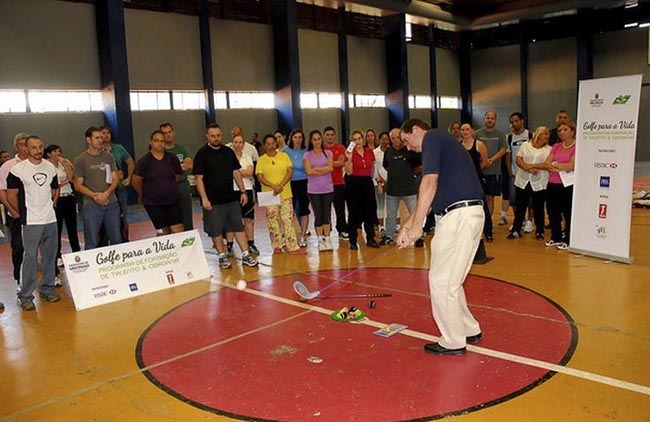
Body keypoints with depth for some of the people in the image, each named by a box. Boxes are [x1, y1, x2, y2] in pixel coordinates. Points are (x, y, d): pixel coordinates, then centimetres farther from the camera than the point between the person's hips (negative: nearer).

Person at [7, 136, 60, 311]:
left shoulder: (50, 167, 8)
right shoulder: (18, 170, -8)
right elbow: (11, 196, -3)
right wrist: (23, 213, 4)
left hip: (51, 219, 5)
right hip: (31, 222, -5)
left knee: (50, 257, 10)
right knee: (30, 258, -5)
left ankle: (47, 289, 24)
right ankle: (25, 296, 3)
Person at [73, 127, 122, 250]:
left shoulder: (108, 156, 10)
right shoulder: (80, 160, 1)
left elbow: (115, 178, 5)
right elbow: (78, 186, 0)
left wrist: (106, 193, -12)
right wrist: (94, 195, -16)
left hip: (111, 203, 3)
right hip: (91, 205, -3)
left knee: (116, 239, 9)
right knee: (91, 243, 0)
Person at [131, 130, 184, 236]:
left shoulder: (172, 158, 0)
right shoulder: (144, 161, -9)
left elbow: (178, 176, 14)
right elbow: (136, 182, -4)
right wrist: (144, 196, 6)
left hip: (172, 201, 3)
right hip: (153, 203, -2)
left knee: (179, 231, -5)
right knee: (163, 232, 2)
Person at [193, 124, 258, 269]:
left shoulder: (229, 152, 8)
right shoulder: (201, 154, -5)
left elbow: (236, 173, 13)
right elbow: (199, 178, -8)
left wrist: (243, 192, 7)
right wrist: (204, 199, -15)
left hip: (231, 198, 4)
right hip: (213, 201, -4)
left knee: (239, 227, 6)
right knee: (216, 231, 5)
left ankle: (246, 255, 12)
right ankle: (222, 256, 18)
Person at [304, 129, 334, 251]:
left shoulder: (328, 153, 7)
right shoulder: (307, 155, 3)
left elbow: (331, 168, -7)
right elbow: (308, 171, -9)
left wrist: (316, 169, -8)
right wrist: (324, 170, -8)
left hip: (327, 188, 1)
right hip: (314, 190, -1)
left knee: (327, 215, 3)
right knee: (318, 216, 3)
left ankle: (327, 239, 11)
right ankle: (320, 240, 11)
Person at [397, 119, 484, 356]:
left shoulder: (432, 137, -4)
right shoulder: (440, 141, 25)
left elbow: (429, 183, -18)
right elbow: (429, 196, 23)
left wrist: (416, 226, -16)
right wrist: (407, 226, 21)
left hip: (459, 215, -10)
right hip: (471, 214, 10)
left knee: (441, 281, 1)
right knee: (450, 280, 20)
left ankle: (453, 342, 13)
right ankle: (470, 331, 32)